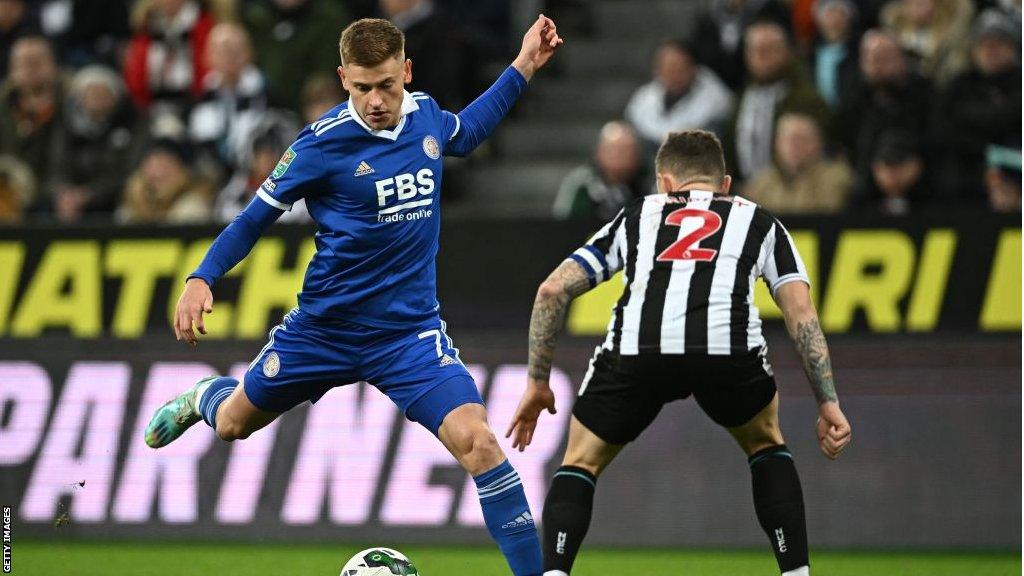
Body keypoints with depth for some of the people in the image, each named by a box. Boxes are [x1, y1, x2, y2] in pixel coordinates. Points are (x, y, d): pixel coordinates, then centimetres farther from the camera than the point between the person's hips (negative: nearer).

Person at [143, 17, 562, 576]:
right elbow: (257, 214, -6)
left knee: (477, 441, -20)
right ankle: (203, 397, 58)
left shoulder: (425, 115, -4)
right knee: (233, 423, 20)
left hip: (411, 332, 1)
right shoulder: (323, 142, -18)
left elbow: (464, 134, 23)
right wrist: (201, 280, -17)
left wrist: (523, 67, 18)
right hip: (325, 327, -1)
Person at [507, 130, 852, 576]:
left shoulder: (638, 215, 34)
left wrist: (537, 383, 33)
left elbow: (552, 290, 27)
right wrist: (828, 404, 20)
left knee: (581, 462, 22)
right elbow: (801, 313, 20)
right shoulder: (757, 220, 32)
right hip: (729, 348, 0)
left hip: (636, 352, 0)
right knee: (766, 444, 31)